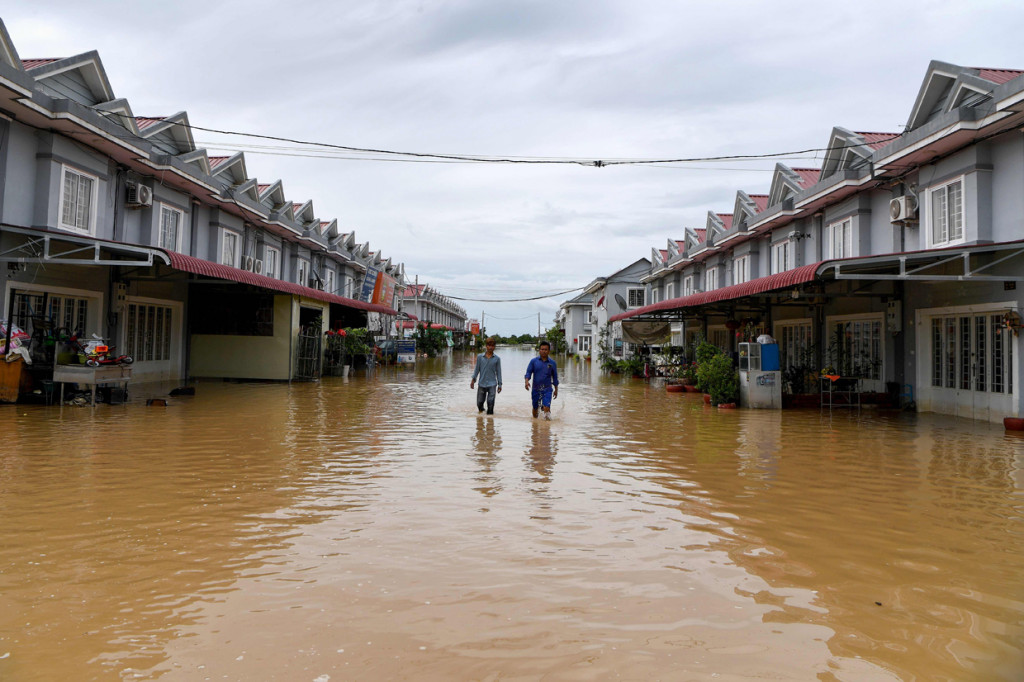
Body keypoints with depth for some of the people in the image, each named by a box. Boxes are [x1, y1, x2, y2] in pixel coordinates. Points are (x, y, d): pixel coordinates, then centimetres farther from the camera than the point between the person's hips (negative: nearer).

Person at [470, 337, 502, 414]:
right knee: (479, 402, 9)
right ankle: (481, 410, 38)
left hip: (492, 384, -1)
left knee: (490, 402, -9)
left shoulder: (497, 359, 1)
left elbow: (498, 372, 6)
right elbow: (477, 369, 8)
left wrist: (499, 385, 5)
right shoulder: (480, 357, 3)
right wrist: (473, 379, -3)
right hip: (482, 383, 1)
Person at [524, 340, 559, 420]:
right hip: (536, 388, 1)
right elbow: (528, 372, -1)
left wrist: (556, 390, 14)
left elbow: (555, 377, 11)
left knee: (546, 407, -18)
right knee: (535, 407, 14)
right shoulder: (533, 361, 0)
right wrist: (527, 381, -22)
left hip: (547, 389, -1)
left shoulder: (552, 363, 2)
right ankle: (535, 419, 38)